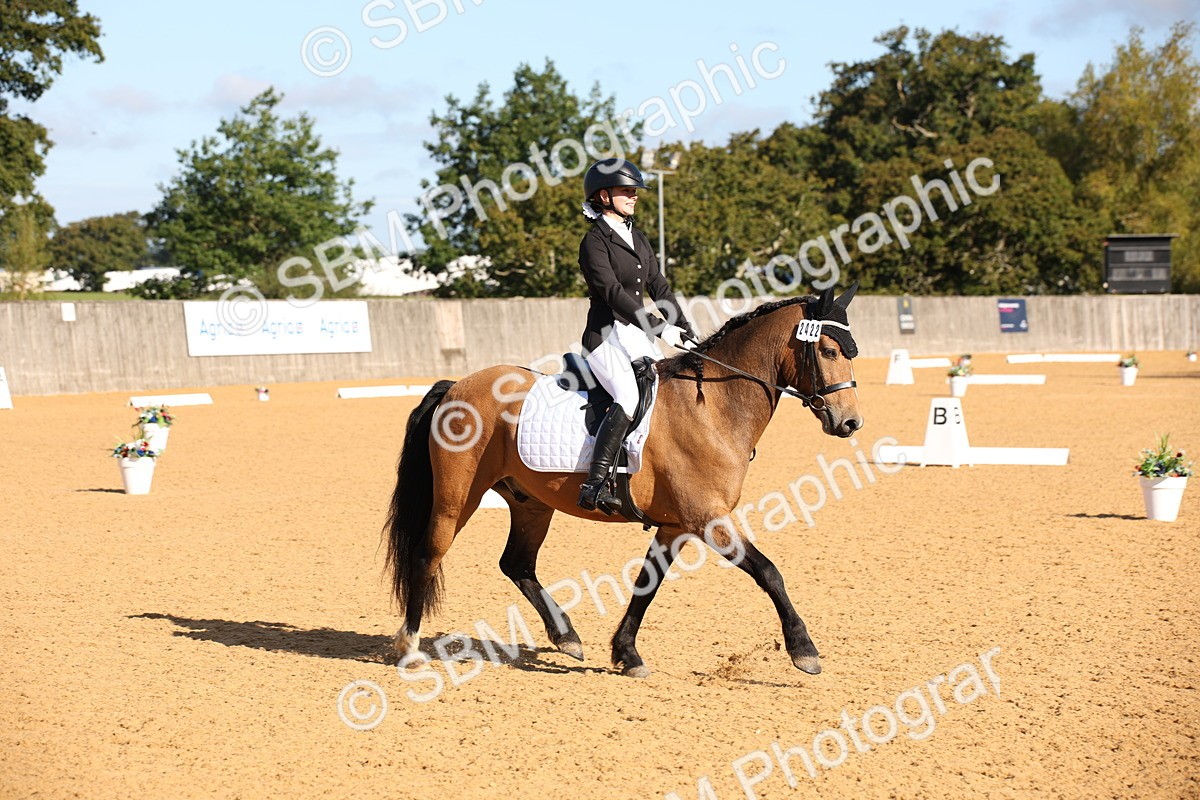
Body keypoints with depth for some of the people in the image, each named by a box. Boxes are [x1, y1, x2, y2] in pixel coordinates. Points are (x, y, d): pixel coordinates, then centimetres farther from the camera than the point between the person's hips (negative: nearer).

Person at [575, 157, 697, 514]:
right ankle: (595, 485, -31)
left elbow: (659, 288, 16)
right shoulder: (595, 241, -7)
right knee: (630, 396, -29)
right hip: (606, 336, -9)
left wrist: (687, 334, 5)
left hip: (638, 335, 9)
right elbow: (613, 291, -19)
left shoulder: (637, 238, 18)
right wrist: (659, 327, -27)